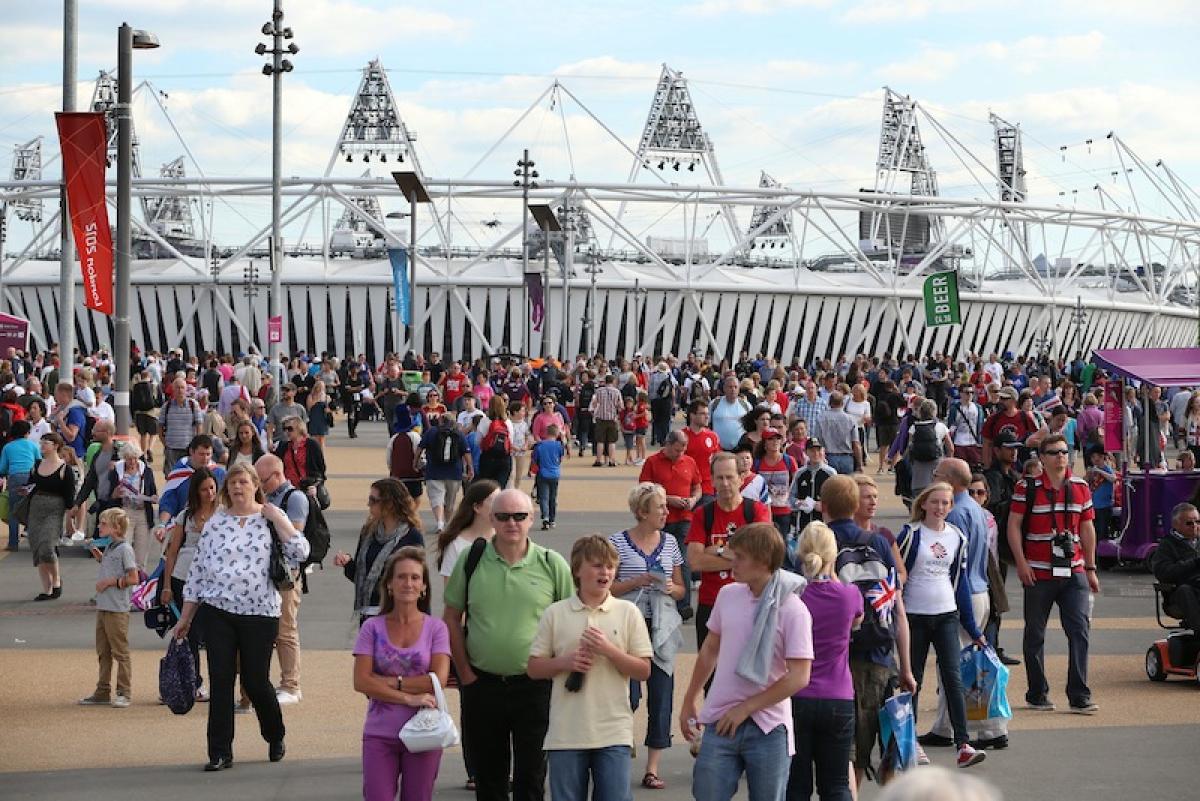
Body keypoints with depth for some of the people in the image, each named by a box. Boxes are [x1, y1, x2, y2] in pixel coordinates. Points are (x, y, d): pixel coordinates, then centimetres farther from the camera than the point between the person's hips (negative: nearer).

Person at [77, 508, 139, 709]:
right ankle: (103, 692, 20)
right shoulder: (109, 547, 14)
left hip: (117, 609, -9)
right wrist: (97, 554, 15)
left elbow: (133, 578, -16)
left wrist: (110, 582, -14)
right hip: (102, 607, 9)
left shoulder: (124, 549, -12)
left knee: (120, 652, -3)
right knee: (103, 652, 14)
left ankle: (124, 693, 1)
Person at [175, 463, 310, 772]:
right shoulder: (215, 522, 7)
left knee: (256, 682, 3)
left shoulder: (270, 518, 2)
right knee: (220, 680, -2)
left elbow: (300, 552, -11)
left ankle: (275, 737, 29)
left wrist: (276, 518, -12)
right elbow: (198, 567, 9)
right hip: (218, 611, 2)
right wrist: (186, 617, 8)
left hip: (260, 613, -2)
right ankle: (220, 752, 3)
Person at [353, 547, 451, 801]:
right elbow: (361, 682, -7)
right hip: (380, 733, 0)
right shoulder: (373, 627, 2)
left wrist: (388, 681, -11)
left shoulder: (435, 628, 0)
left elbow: (438, 680, -10)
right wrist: (408, 697, -15)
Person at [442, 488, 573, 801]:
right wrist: (465, 672, 1)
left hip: (535, 686, -1)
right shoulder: (471, 560, 2)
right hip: (482, 683, 1)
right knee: (488, 775, 10)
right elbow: (451, 618, 6)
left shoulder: (552, 564, -1)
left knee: (531, 775, 4)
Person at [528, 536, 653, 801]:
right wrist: (565, 663, -11)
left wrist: (609, 650, -11)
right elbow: (534, 668, 7)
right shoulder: (555, 613, 4)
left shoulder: (627, 612, 4)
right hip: (565, 733, 0)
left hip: (613, 732, 0)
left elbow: (643, 671, 2)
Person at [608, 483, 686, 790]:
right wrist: (638, 582, -15)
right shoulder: (618, 543, -3)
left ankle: (652, 768, 9)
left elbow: (680, 589, 17)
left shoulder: (670, 542, 10)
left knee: (661, 697, 2)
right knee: (629, 697, -7)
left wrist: (670, 588, -5)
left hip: (662, 627, 4)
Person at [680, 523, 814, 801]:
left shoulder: (792, 610, -12)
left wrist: (745, 708, -13)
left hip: (767, 728, -4)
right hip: (720, 723, 4)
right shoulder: (727, 595, 4)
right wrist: (689, 702, 20)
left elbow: (799, 677, -15)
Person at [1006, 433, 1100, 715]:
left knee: (1080, 630, -6)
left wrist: (1090, 568, 13)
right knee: (1035, 634, 5)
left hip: (1073, 572, 3)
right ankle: (1037, 695, 16)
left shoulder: (1080, 487, 10)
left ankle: (1079, 696, -2)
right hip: (1038, 573, -3)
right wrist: (1021, 563, -12)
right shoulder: (1027, 488, -2)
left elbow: (1087, 528, 15)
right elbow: (1013, 525, -3)